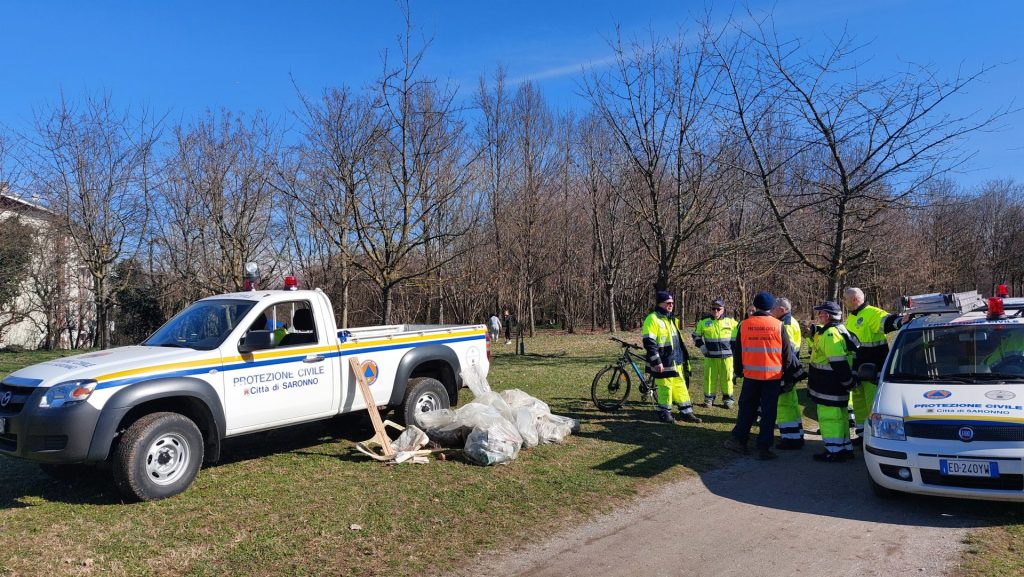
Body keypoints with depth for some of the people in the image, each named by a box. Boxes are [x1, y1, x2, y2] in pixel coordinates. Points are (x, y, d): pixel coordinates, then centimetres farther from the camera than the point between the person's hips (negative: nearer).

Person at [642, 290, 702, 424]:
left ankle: (686, 412, 17)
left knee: (680, 385, 10)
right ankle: (664, 413, 12)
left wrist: (683, 358, 24)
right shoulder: (653, 319, -13)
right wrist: (656, 361, -21)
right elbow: (649, 343, -19)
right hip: (662, 363, -8)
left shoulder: (671, 319, 16)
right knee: (665, 387, -1)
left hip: (676, 361, 8)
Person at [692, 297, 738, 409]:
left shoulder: (731, 321, 3)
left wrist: (733, 347, 9)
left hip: (727, 356, 0)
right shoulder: (704, 322, 2)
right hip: (710, 357, 0)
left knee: (727, 378, 4)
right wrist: (702, 346, 4)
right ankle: (709, 398, 12)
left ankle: (728, 399, 15)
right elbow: (696, 336, 15)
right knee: (709, 378, 2)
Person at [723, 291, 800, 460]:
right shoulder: (778, 326, -6)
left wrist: (738, 371, 20)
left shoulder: (744, 325, -1)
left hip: (751, 375, 1)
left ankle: (738, 440, 14)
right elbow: (787, 353, 1)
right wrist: (793, 369, 17)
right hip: (773, 376, -1)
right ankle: (763, 448, 6)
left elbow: (737, 351, 7)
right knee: (769, 412, 5)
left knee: (747, 408, 14)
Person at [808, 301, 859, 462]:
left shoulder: (830, 334, -20)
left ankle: (834, 452, -1)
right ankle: (845, 448, 27)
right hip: (833, 386, 11)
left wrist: (848, 382, -20)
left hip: (830, 388, -11)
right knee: (838, 416, 18)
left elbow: (839, 363, -25)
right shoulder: (837, 330, 16)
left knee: (829, 417, -5)